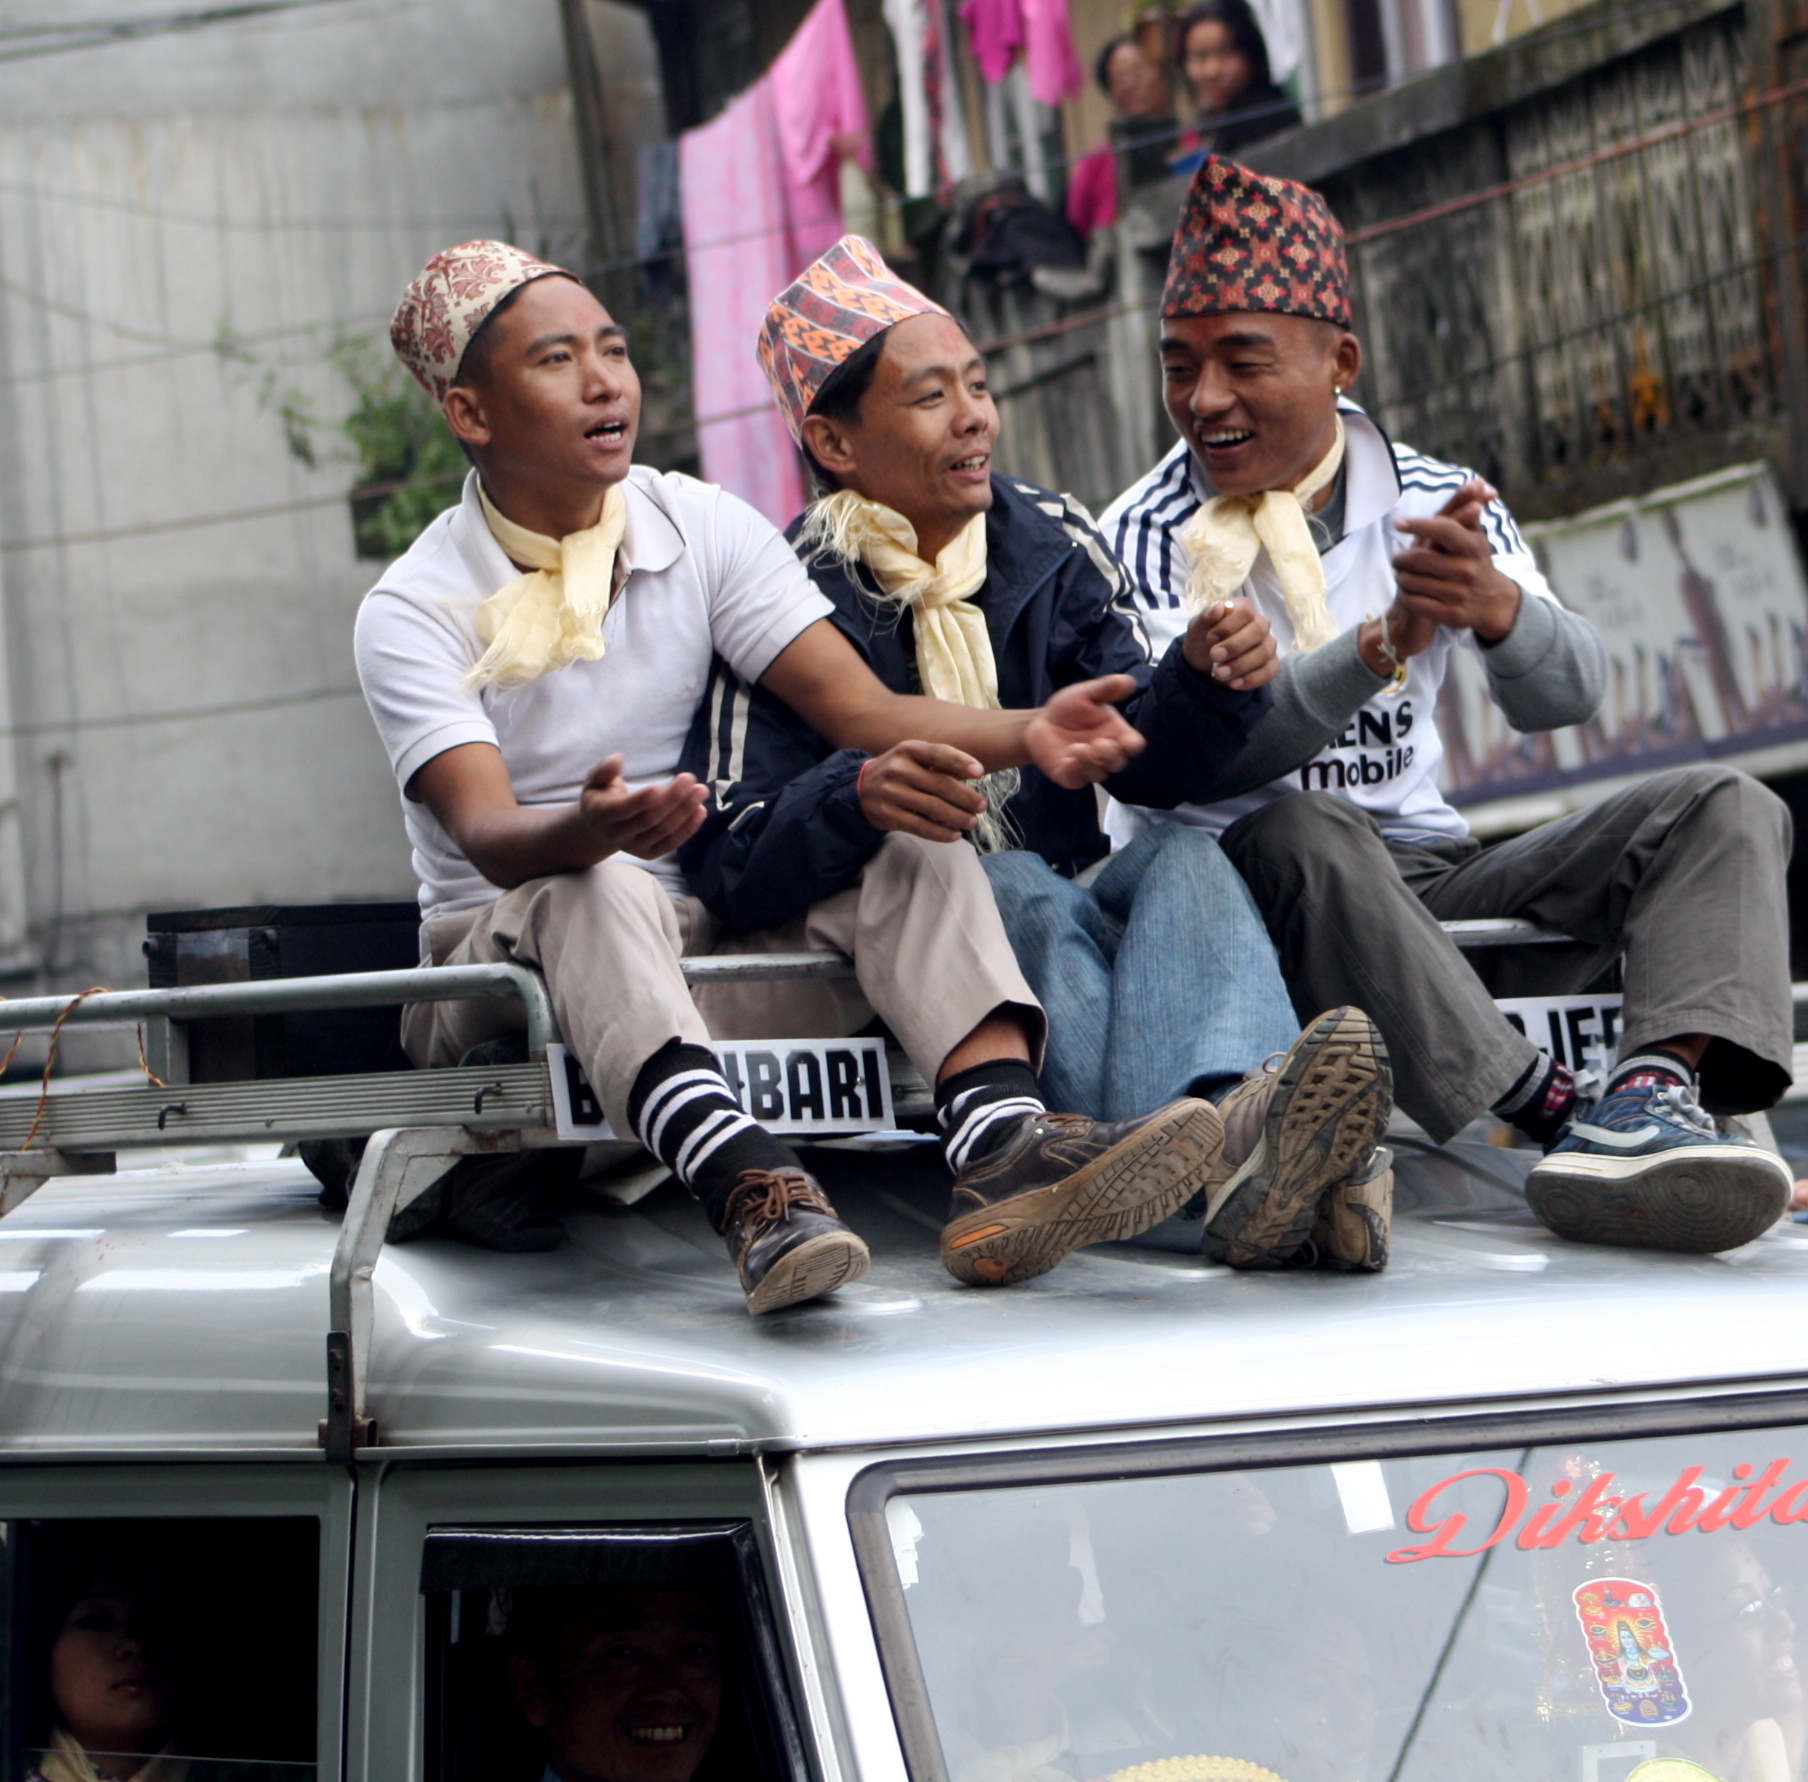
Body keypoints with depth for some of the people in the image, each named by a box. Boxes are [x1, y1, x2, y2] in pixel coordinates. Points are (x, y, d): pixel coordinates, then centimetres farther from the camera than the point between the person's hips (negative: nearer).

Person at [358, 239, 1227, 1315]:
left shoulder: (706, 528, 5)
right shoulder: (414, 611, -7)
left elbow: (862, 708, -5)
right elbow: (489, 835, -22)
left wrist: (1027, 735, -25)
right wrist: (592, 831, -47)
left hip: (719, 941, 4)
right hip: (509, 949, -4)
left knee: (916, 844, -19)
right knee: (594, 897, -36)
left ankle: (1009, 1152, -44)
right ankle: (755, 1196, -60)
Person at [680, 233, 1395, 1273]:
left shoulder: (1054, 545, 10)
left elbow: (1150, 766, 3)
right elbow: (731, 873, -14)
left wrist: (1205, 681, -19)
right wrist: (859, 798, -34)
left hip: (1072, 916, 4)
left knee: (1189, 858, -26)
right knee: (1022, 892, -34)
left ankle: (1234, 1113, -60)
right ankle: (1224, 1159, -63)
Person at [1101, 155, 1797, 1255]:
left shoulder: (1435, 506, 8)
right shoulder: (1142, 543, -4)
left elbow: (1564, 697, -9)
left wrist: (1496, 609, -33)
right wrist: (1383, 645, -35)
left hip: (1432, 880, 4)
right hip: (1240, 892, -4)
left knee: (1723, 809, -13)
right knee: (1302, 831, -37)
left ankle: (1655, 1089, -42)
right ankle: (1558, 1117, -41)